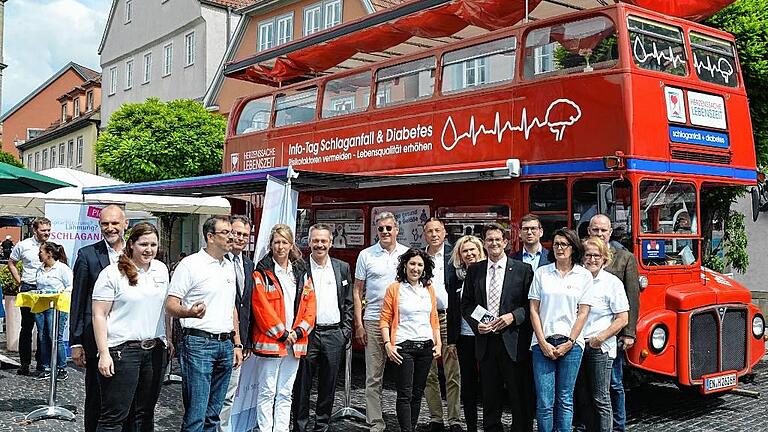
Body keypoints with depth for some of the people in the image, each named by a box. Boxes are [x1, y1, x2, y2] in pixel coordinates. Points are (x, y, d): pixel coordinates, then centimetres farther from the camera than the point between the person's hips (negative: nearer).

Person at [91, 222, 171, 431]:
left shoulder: (161, 270, 10)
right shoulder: (112, 273, -7)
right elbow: (99, 315, -9)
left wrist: (168, 339, 14)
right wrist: (104, 354, -14)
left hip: (155, 350, 6)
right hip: (122, 350, -6)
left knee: (145, 414, 13)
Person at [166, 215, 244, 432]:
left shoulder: (229, 266, 15)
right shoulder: (190, 264, -7)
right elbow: (170, 305, -11)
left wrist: (237, 344, 17)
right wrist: (189, 313, -32)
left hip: (225, 344, 7)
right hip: (198, 343, -7)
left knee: (213, 414, 12)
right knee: (196, 414, -6)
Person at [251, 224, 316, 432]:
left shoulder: (301, 273, 11)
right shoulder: (262, 273, -4)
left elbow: (310, 305, 8)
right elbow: (261, 307, -11)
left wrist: (298, 332, -5)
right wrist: (282, 334, -12)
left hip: (295, 342, 5)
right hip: (269, 342, -5)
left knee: (285, 393, 11)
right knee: (267, 393, 0)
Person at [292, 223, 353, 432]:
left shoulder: (342, 268, 8)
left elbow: (348, 302, 11)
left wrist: (346, 331, 4)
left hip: (334, 334, 3)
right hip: (307, 334, -3)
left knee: (328, 386, 10)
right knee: (302, 385, 3)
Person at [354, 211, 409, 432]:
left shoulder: (407, 253, 7)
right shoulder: (366, 255, 4)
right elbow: (357, 291, 6)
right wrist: (358, 324, 0)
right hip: (374, 321, -1)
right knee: (374, 377, 2)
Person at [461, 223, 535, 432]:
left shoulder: (523, 270, 0)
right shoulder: (474, 270, 9)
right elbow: (466, 304, 12)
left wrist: (513, 316, -15)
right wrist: (476, 323, -4)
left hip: (513, 342, -3)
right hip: (485, 341, 3)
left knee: (520, 398, 2)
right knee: (490, 397, 12)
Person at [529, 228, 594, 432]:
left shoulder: (585, 275, 5)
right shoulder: (541, 272, 7)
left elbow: (583, 313, 2)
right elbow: (534, 310, 4)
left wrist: (569, 344, -6)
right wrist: (543, 343, -4)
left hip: (571, 342, 0)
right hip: (543, 342, 0)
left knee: (565, 399, 6)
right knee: (544, 401, -3)